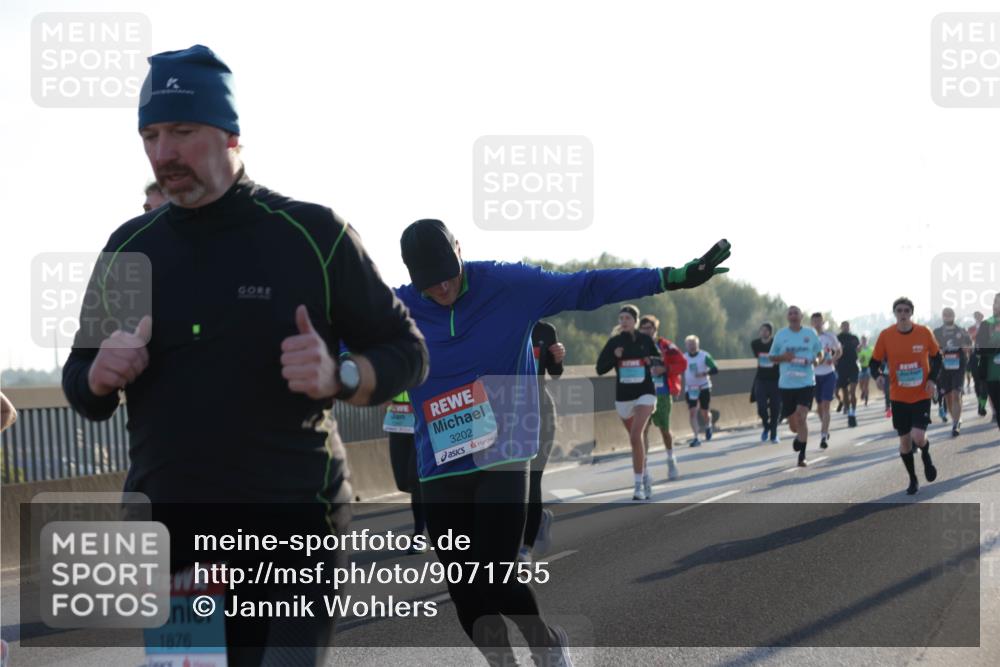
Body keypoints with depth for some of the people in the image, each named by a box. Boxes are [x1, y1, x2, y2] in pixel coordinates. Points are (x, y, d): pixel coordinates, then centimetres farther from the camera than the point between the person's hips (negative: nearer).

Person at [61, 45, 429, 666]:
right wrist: (99, 377, -6)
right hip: (166, 538, 4)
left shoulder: (313, 233, -2)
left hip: (292, 530, -3)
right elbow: (81, 390, 18)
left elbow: (407, 352, 3)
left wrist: (339, 377, -17)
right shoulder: (130, 248, 10)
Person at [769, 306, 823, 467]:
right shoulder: (781, 335, 4)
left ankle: (802, 456, -11)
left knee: (801, 416, -18)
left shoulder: (810, 333, 4)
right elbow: (772, 357, 10)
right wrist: (783, 357, -12)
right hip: (787, 383, 2)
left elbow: (820, 352, 15)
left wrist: (816, 360, -8)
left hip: (807, 382, -1)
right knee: (793, 424, 6)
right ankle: (800, 435, 44)